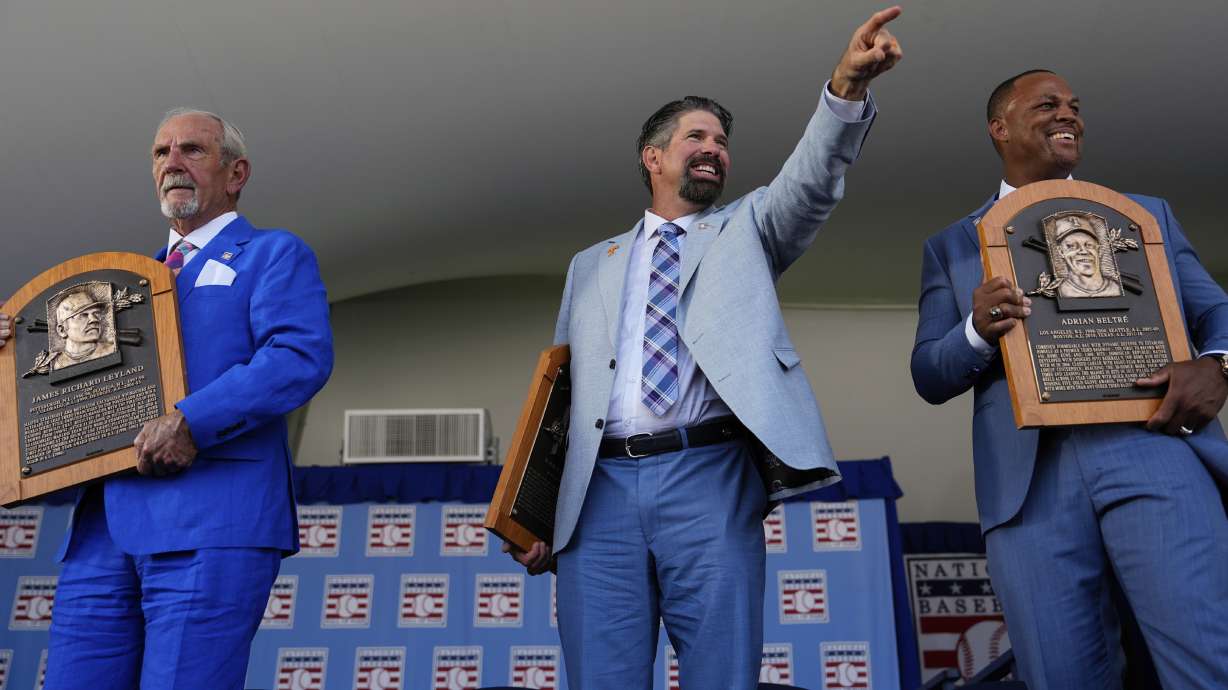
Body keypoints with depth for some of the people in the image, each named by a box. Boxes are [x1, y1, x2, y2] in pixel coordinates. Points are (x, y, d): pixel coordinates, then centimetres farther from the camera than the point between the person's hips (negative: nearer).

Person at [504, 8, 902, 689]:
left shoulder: (745, 229, 20)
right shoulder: (591, 265, 22)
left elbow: (810, 182, 0)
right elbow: (560, 389, 17)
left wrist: (846, 88, -19)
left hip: (707, 481, -1)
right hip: (599, 488, 2)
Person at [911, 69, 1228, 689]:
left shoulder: (1146, 213, 23)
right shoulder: (952, 245, 18)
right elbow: (929, 377, 12)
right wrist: (978, 330, -11)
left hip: (1153, 448, 1)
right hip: (1030, 480, 0)